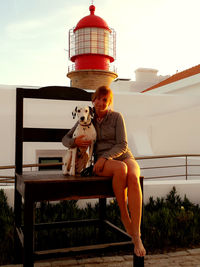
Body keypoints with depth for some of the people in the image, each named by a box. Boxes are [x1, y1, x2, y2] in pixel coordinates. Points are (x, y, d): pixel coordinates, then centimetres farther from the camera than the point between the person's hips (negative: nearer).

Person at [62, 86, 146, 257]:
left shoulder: (116, 117, 2)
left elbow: (122, 145, -5)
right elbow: (65, 139, 11)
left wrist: (105, 157, -20)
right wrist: (75, 142, -12)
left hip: (124, 157, 0)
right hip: (102, 163, 0)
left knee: (133, 178, -35)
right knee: (121, 169, -37)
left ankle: (136, 236, -35)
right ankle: (124, 214, -19)